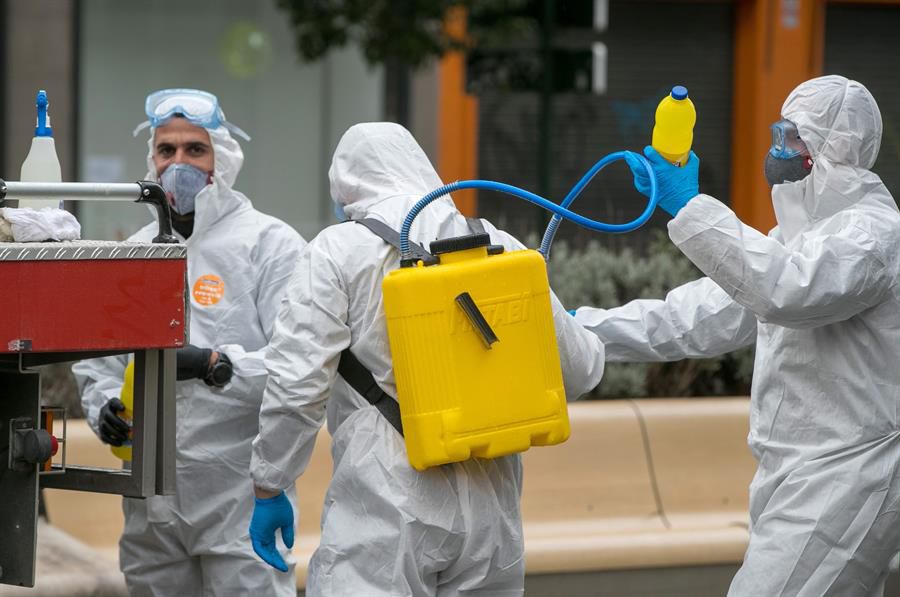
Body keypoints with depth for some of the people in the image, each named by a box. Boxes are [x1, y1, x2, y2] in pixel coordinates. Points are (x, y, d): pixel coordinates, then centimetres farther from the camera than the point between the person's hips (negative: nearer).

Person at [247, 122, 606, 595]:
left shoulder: (338, 250, -2)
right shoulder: (499, 246, 8)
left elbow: (296, 383, -8)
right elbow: (577, 371, 10)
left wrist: (269, 490, 2)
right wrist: (588, 338, 33)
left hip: (385, 507, -4)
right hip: (489, 505, 5)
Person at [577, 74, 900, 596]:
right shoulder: (806, 233, 16)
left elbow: (788, 291, -34)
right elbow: (701, 317, 14)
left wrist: (689, 207, -35)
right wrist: (583, 327, 6)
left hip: (842, 479, -10)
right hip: (798, 475, 10)